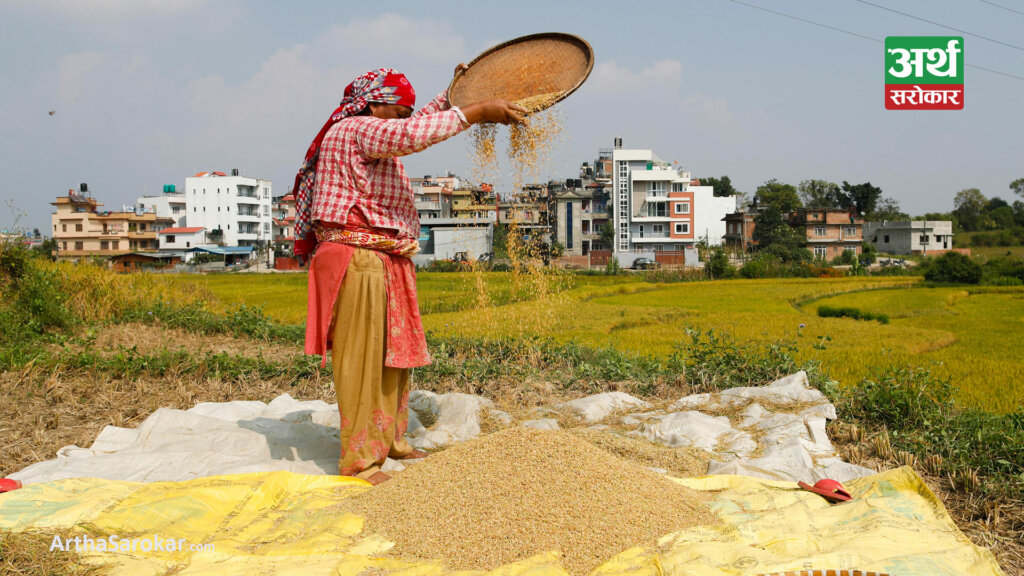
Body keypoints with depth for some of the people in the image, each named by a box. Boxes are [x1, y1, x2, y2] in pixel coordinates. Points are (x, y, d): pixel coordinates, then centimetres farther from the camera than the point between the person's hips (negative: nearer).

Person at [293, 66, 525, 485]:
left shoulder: (371, 137, 21)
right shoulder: (353, 130, -11)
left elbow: (412, 130, 40)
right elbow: (407, 135, -30)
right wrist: (477, 112, -27)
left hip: (386, 265, 11)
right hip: (359, 262, -11)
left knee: (393, 357, 16)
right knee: (361, 362, -6)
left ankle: (390, 442, 29)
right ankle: (359, 462, 3)